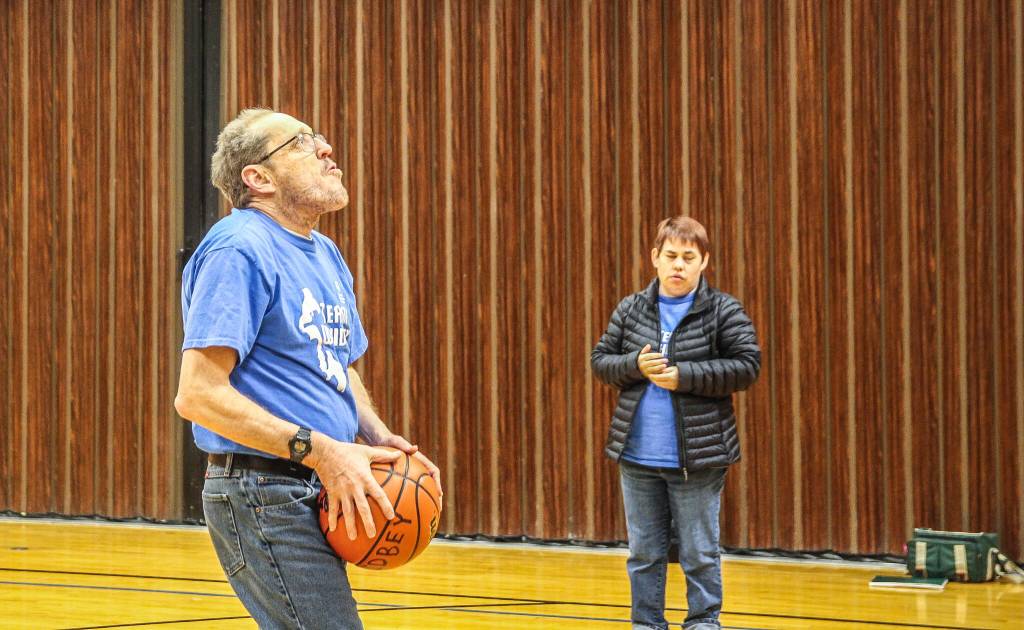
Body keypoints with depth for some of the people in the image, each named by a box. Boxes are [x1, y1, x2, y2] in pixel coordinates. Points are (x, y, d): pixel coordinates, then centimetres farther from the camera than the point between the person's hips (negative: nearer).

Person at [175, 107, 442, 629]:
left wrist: (379, 438, 8)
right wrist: (318, 450, -23)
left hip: (318, 494, 10)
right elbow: (198, 394, -20)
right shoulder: (239, 250, -13)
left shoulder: (326, 255, 17)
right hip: (263, 495, -10)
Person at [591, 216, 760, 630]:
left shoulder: (723, 312, -4)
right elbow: (600, 361, 9)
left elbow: (747, 367, -9)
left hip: (698, 457, -4)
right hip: (638, 458, 4)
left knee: (700, 554, 3)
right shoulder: (630, 310, 7)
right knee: (644, 553, 12)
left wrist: (684, 375, -17)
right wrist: (635, 365, -12)